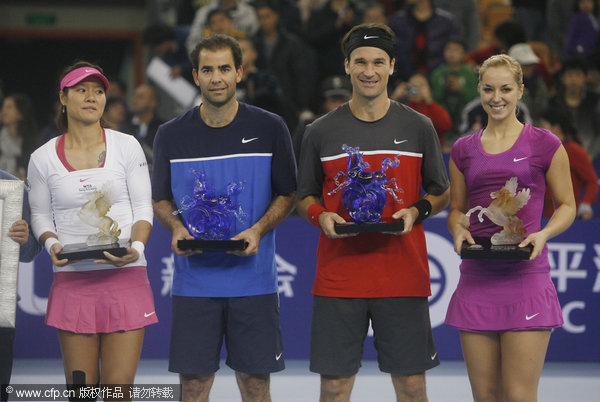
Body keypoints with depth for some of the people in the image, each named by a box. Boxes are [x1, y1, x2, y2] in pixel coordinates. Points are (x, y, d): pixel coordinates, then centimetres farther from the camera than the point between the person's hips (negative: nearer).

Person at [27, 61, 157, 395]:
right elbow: (40, 215, 14)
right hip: (72, 280, 1)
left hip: (126, 276, 0)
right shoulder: (44, 158, 5)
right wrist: (52, 244, -8)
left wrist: (136, 248, -14)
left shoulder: (127, 146, 5)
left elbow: (144, 209, 5)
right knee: (81, 386, 0)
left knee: (119, 387, -7)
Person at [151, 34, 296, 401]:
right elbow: (161, 199, 14)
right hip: (194, 280, 1)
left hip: (253, 277, 0)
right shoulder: (171, 136, 4)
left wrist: (258, 230, -10)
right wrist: (176, 228, -7)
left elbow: (287, 195, 8)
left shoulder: (270, 129, 2)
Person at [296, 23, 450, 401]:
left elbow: (441, 193, 13)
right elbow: (304, 197, 14)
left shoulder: (418, 127, 6)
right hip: (338, 278, 0)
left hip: (404, 277, 0)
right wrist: (321, 216, -8)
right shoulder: (321, 132, 5)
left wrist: (416, 211, -8)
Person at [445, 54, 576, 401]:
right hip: (476, 279, 4)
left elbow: (567, 206, 8)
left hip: (526, 278, -4)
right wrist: (459, 230, -3)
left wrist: (542, 235, -11)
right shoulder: (464, 150, 12)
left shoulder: (545, 144, 2)